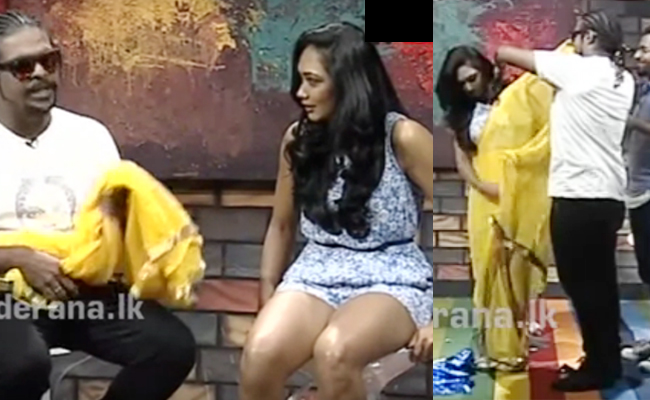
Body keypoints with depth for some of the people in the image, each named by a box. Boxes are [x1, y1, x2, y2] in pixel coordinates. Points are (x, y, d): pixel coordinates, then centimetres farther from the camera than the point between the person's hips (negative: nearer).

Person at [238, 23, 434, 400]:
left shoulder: (402, 137, -9)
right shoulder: (298, 139, 6)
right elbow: (282, 226, 17)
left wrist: (438, 319, -12)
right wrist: (267, 302, 8)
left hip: (391, 280, -3)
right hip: (316, 274, 4)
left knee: (334, 352, -36)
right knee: (261, 353, -28)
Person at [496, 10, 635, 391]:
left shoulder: (577, 68, -9)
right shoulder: (624, 80, 11)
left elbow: (507, 53, -2)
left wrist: (494, 52, 18)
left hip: (578, 195, -8)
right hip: (610, 195, 8)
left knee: (580, 282, 1)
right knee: (600, 281, 15)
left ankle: (599, 366, 8)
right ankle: (608, 360, 23)